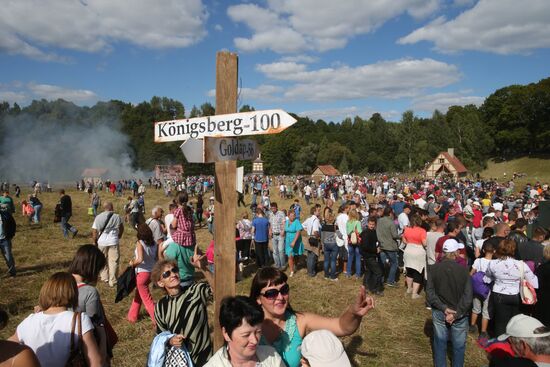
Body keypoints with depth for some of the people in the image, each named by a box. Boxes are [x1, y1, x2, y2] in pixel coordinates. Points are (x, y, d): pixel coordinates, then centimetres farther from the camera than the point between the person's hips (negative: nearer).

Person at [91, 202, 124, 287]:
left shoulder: (98, 217, 1)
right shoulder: (117, 217, -1)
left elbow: (94, 232, 0)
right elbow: (121, 229, 11)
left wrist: (95, 242, 12)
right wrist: (118, 237, 26)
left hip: (102, 242, 2)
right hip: (114, 242, -2)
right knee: (113, 261, 4)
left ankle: (104, 277, 31)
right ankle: (112, 281, 7)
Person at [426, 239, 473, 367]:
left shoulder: (433, 268, -11)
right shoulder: (463, 270, -15)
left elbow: (429, 293, -12)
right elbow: (467, 296, -17)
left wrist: (444, 308, -12)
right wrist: (456, 314, -15)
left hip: (439, 313, 2)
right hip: (460, 314, -1)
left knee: (440, 343, 17)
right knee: (459, 345, 18)